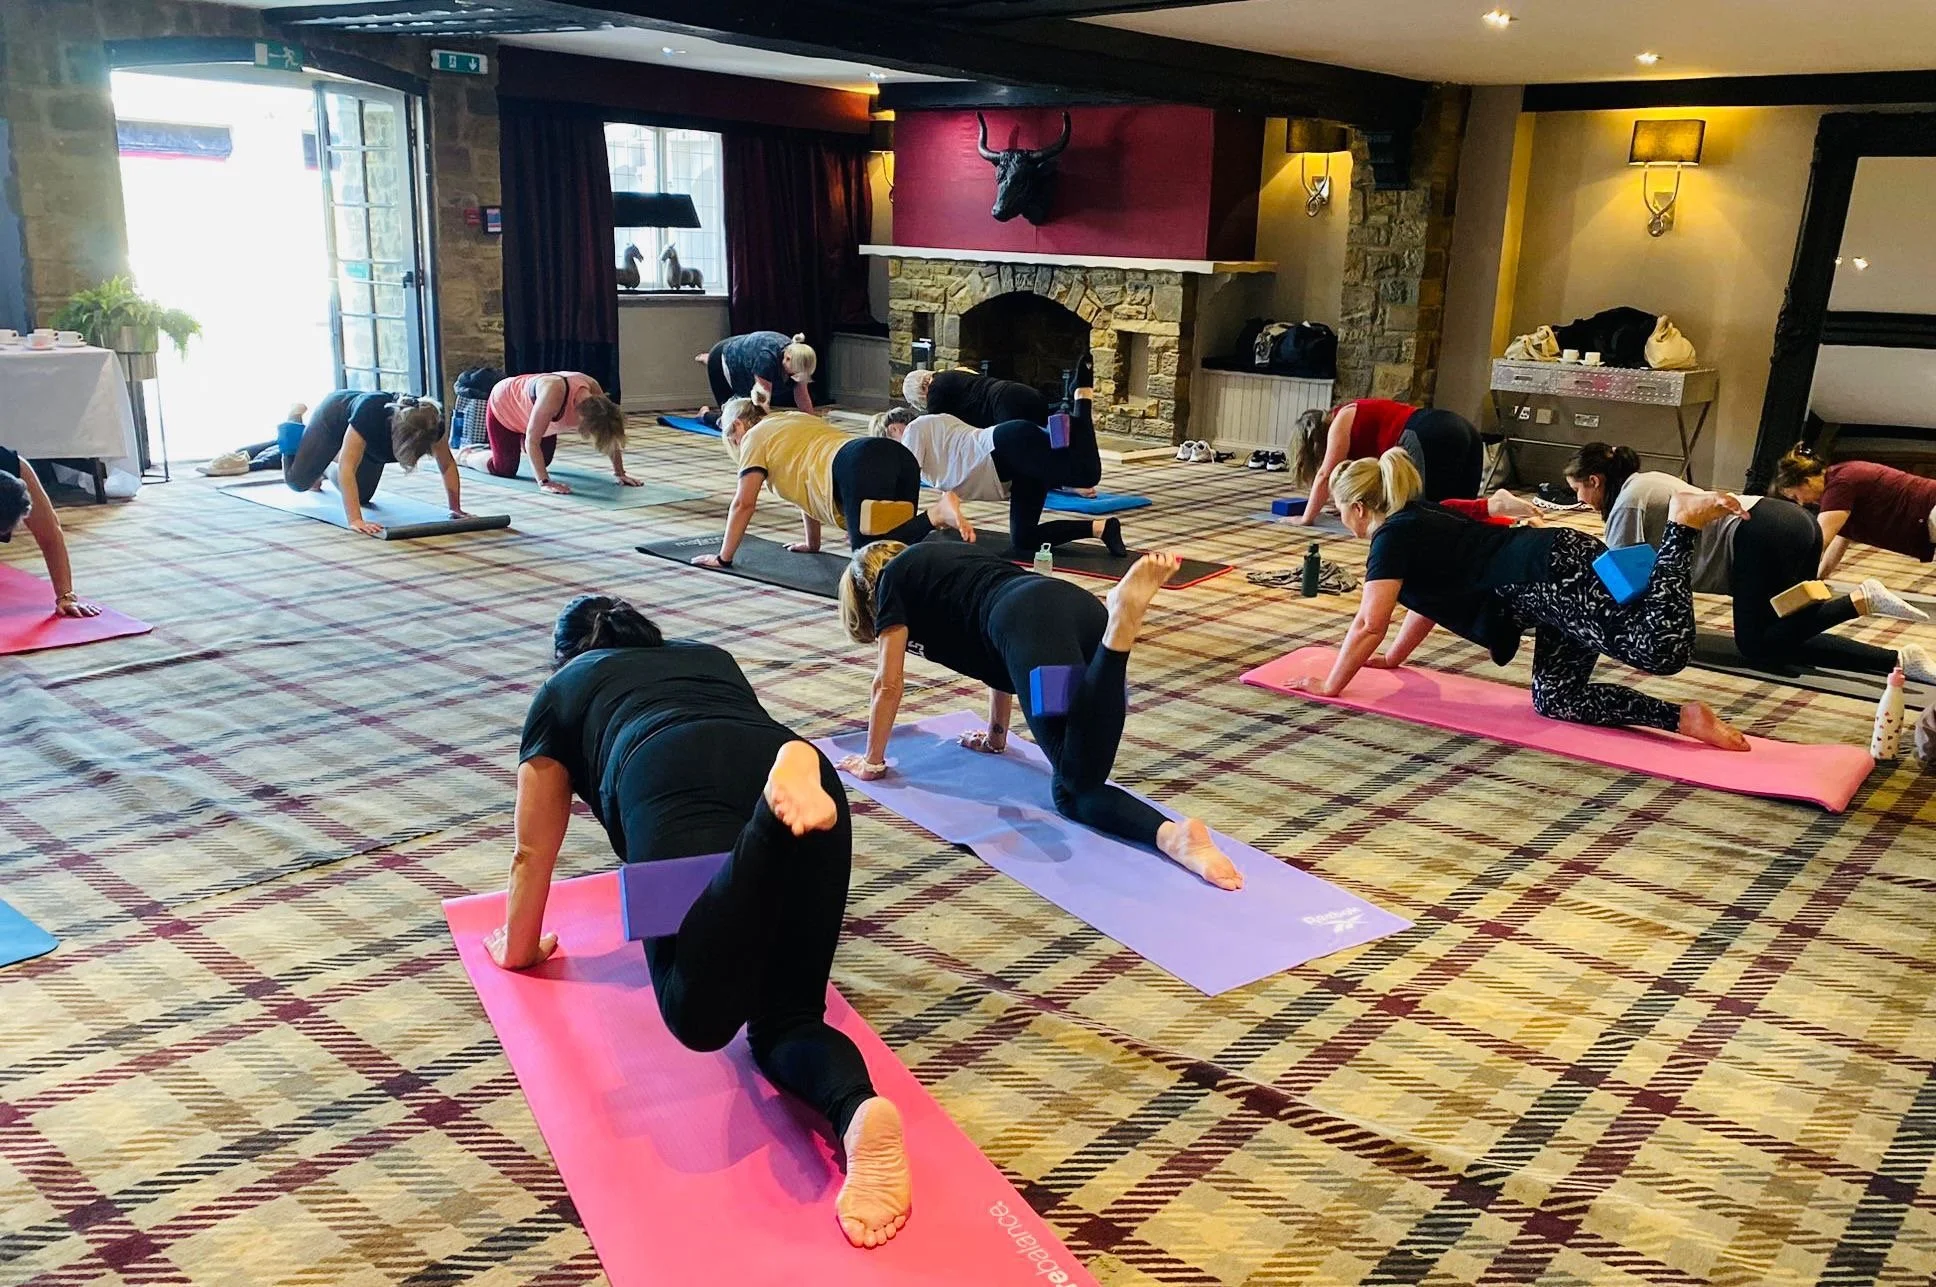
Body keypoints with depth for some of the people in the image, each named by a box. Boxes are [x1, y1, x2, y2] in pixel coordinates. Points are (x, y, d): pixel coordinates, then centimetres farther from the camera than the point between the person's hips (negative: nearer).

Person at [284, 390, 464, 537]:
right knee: (298, 480, 7)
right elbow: (347, 468, -51)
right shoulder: (371, 412, -48)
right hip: (332, 416, -4)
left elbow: (448, 465, -21)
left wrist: (456, 509, -26)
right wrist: (355, 520, -59)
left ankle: (324, 469, 43)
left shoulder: (429, 424, -36)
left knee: (360, 496, 13)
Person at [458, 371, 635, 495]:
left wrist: (620, 473, -18)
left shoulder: (594, 393, -28)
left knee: (542, 462, 14)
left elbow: (610, 434, -16)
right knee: (505, 469, -1)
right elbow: (532, 439, -40)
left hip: (527, 407, 6)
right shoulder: (553, 394, -45)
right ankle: (466, 456, 27)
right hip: (503, 406, -6)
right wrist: (544, 482, -45)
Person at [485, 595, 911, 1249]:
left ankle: (783, 798, -42)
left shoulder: (561, 692, 36)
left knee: (701, 1016, -21)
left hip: (672, 782, -4)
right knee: (785, 1021, 5)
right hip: (799, 767, 4)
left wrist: (518, 948, 59)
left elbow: (534, 851, 41)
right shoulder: (712, 657, 44)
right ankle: (860, 1112, -30)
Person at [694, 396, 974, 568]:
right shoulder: (794, 419, 39)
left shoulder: (755, 437, 17)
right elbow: (809, 484, 44)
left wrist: (723, 558, 23)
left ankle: (938, 514, -34)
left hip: (861, 468, -8)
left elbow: (744, 503, 14)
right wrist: (812, 544, 50)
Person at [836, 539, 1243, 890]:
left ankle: (1123, 617, -40)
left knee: (1081, 781, -23)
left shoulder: (893, 578, 24)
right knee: (1071, 792, 2)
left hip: (1032, 623, -7)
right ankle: (1174, 836, -27)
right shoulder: (943, 560, 44)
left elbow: (888, 683, 23)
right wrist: (996, 734, 59)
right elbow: (999, 652, 49)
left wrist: (873, 761, 36)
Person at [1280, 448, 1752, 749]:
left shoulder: (1391, 539, -2)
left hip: (1556, 577, -9)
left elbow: (1368, 624, -6)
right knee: (1556, 699, 4)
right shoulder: (1417, 521, 26)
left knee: (1659, 650, -23)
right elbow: (1431, 600, 36)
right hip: (1561, 570, 9)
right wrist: (1393, 658, 44)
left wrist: (1329, 685, 5)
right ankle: (1685, 718, -7)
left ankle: (1683, 522, -13)